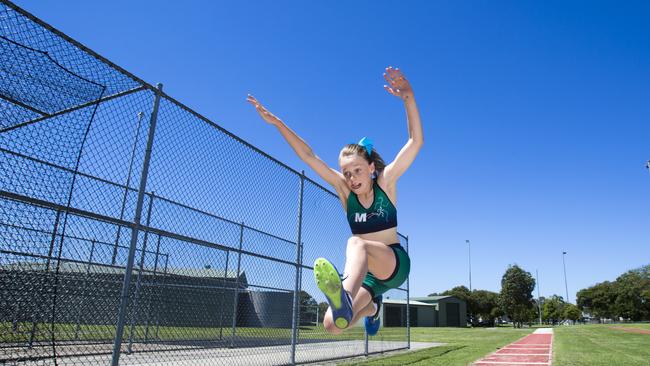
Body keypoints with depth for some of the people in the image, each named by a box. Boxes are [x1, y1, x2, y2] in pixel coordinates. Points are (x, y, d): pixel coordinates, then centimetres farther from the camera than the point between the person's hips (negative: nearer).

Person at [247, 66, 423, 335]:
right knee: (332, 325, -13)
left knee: (356, 243, -35)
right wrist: (277, 123, -11)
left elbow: (415, 142, -18)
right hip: (364, 272, 4)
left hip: (395, 263, -4)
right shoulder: (343, 189, -1)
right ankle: (370, 308, 22)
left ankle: (346, 301, -65)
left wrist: (408, 98, -32)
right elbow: (308, 156, -5)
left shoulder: (386, 182, -7)